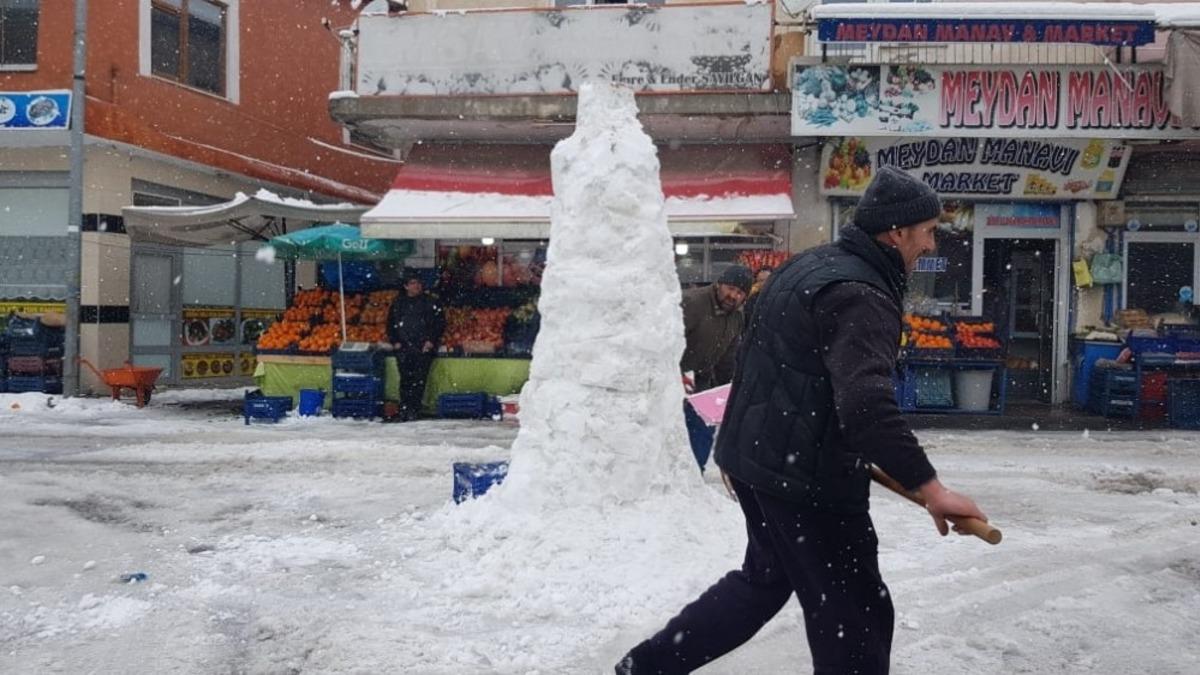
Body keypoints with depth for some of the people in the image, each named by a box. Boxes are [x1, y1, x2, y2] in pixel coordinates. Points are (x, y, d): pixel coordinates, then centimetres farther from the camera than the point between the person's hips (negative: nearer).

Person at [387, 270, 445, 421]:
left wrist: (431, 340, -3)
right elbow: (390, 324, 18)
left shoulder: (429, 302, 5)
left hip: (423, 348, -1)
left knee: (419, 380, -6)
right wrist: (394, 341, 6)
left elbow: (440, 322, 6)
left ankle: (414, 410, -2)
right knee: (405, 379, -5)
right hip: (403, 348, 1)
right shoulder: (398, 303, 11)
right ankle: (404, 409, 0)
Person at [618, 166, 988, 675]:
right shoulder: (861, 294, -20)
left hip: (755, 455, 10)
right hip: (806, 476, -10)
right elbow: (866, 405, -32)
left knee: (765, 577, 27)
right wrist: (929, 486, -30)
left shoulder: (807, 266, 11)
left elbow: (758, 356, 21)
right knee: (854, 617, 3)